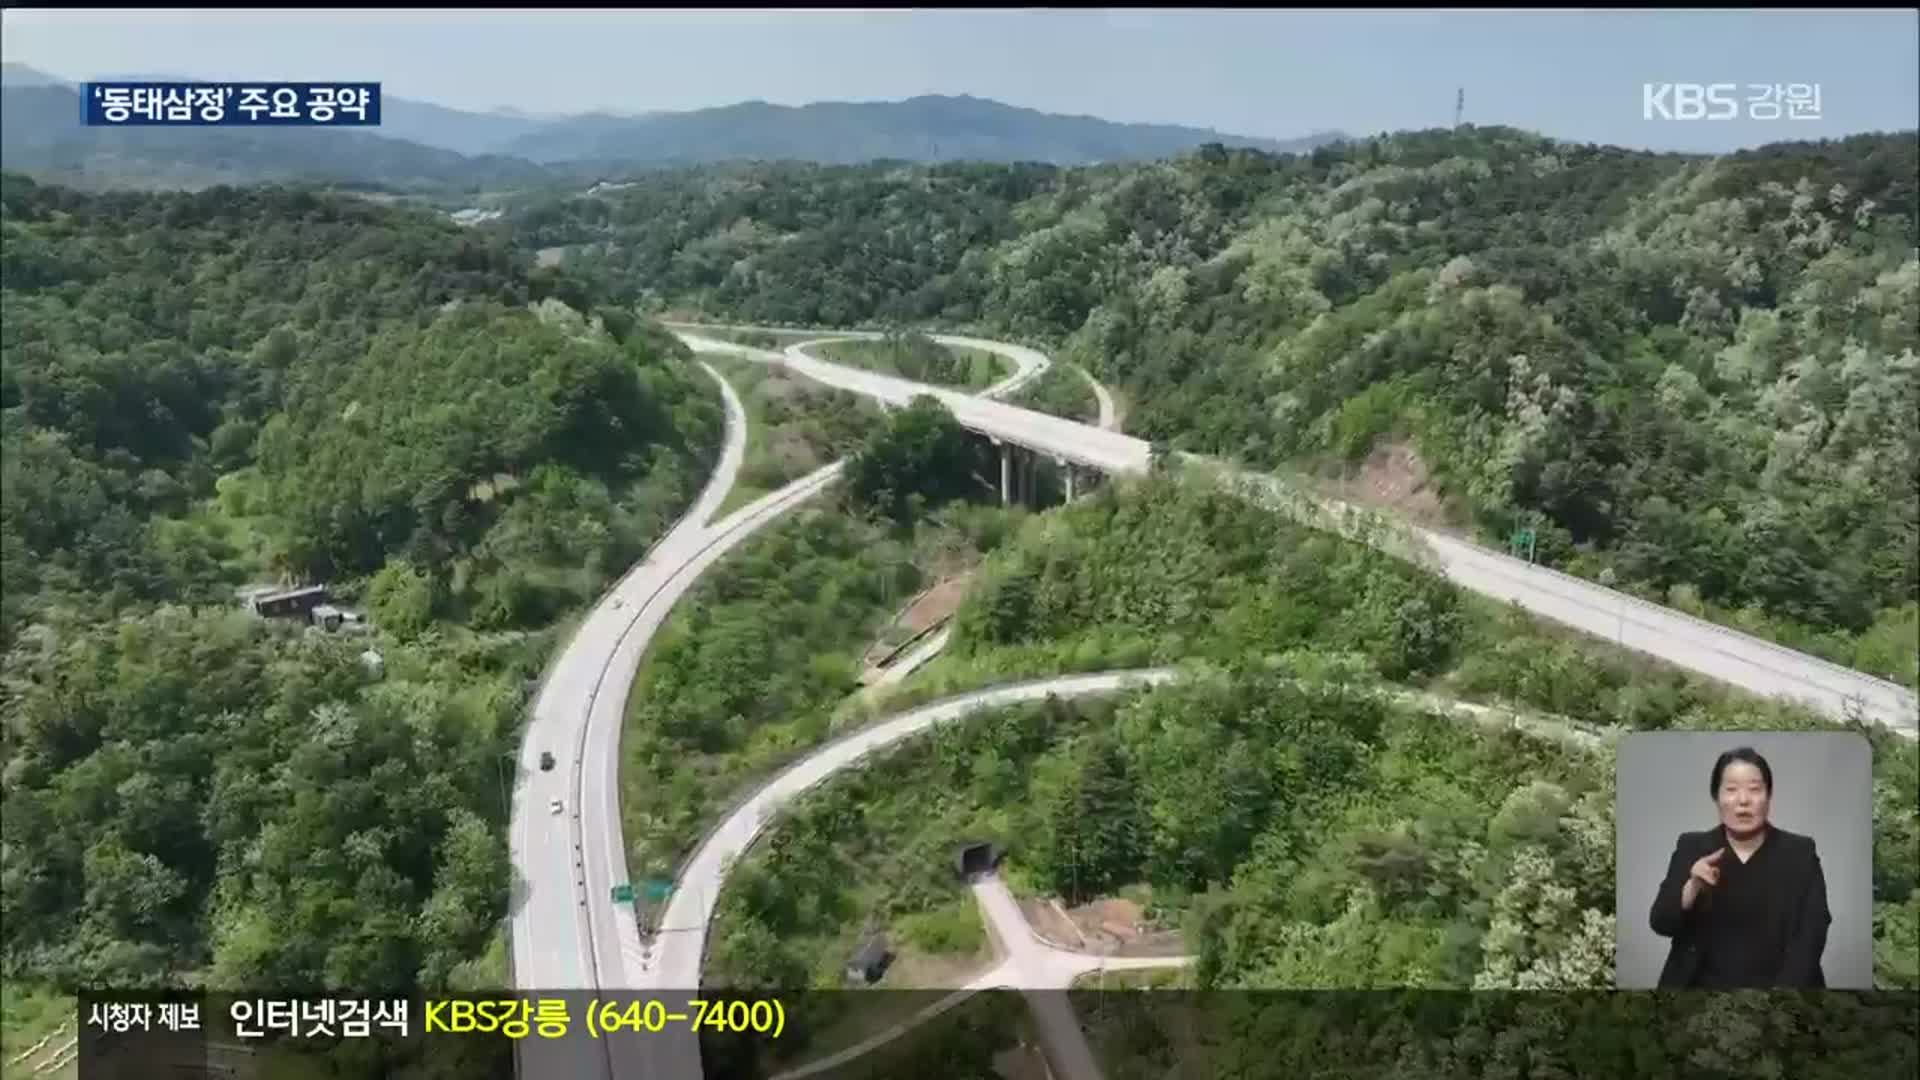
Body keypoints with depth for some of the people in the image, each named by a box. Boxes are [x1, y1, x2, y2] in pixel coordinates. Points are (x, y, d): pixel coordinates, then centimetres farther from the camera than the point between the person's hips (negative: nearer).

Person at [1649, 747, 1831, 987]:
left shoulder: (1800, 853, 4)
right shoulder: (1691, 848, 5)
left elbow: (1810, 935, -3)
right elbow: (1662, 923, -1)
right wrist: (1693, 887, -18)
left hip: (1774, 985, 0)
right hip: (1705, 986, 0)